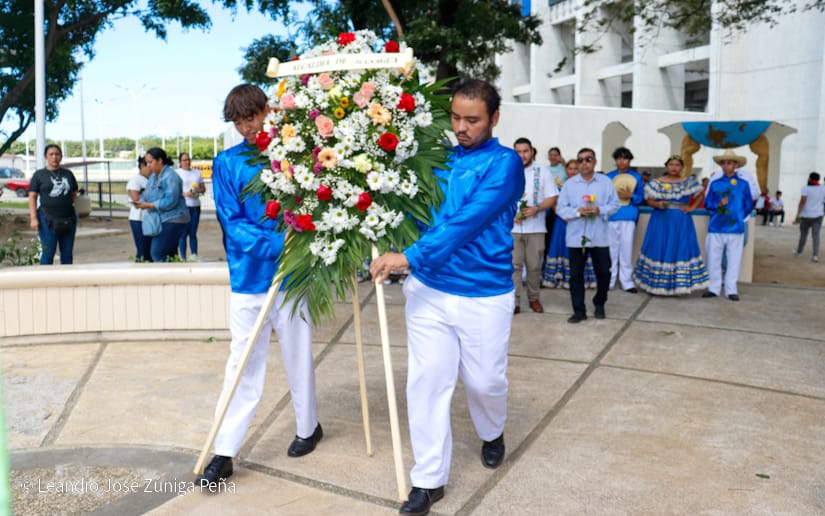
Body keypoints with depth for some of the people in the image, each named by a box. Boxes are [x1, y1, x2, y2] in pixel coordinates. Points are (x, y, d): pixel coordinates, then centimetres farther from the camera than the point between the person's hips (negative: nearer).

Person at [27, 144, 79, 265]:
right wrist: (33, 218, -8)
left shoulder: (68, 174, 14)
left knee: (67, 252, 6)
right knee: (49, 252, -5)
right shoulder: (39, 175, 4)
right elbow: (32, 197, 0)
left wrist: (65, 203, 6)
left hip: (68, 218, 4)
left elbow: (74, 193, 22)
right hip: (48, 219, -4)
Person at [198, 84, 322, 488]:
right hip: (248, 277, 1)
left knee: (298, 355, 13)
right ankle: (224, 451, 15)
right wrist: (277, 245, -22)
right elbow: (232, 222, -7)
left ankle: (308, 427, 34)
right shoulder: (227, 163, 1)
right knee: (243, 362, 6)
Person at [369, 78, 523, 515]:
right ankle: (429, 480, 16)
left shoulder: (505, 163, -10)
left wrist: (408, 257, -31)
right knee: (426, 382, 2)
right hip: (428, 291, 4)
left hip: (484, 295, -3)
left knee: (485, 381, 13)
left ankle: (492, 434, 47)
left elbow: (467, 223, -23)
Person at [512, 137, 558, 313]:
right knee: (513, 264, -2)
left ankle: (534, 298, 20)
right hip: (512, 227, 0)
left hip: (535, 227, 0)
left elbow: (552, 198, 3)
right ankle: (514, 301, 2)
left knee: (534, 265, 6)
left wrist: (536, 208, -14)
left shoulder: (542, 171, 6)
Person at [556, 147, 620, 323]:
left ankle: (599, 304, 31)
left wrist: (600, 210, -16)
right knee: (576, 275, 3)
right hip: (576, 237, 0)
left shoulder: (606, 182, 3)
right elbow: (561, 209, -2)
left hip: (599, 237, 0)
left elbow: (614, 204, 2)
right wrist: (578, 212, -18)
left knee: (604, 273, 7)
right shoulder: (569, 184, 1)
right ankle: (579, 311, 12)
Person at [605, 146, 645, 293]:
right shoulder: (609, 177, 8)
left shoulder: (636, 177, 8)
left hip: (629, 217, 0)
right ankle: (609, 280, 13)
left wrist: (630, 196, -10)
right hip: (611, 216, 0)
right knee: (611, 249, 4)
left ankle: (627, 281, 7)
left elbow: (641, 198, 6)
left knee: (627, 248, 0)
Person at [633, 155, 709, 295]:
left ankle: (676, 286, 3)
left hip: (681, 223, 1)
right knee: (659, 250, 0)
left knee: (680, 251, -2)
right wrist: (658, 204, -20)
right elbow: (650, 200, -1)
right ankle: (657, 284, 7)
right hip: (661, 221, 0)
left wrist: (692, 207, -2)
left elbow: (701, 195, 10)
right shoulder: (657, 183, 1)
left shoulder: (689, 182, 3)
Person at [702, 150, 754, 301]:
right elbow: (707, 203, 7)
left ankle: (731, 289, 12)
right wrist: (718, 205, -10)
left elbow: (748, 206, 10)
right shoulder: (715, 184, 5)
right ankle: (714, 288, 15)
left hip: (735, 229, -1)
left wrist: (738, 217, 7)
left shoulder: (743, 184, 3)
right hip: (716, 228, 1)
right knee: (713, 259, 5)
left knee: (734, 260, 4)